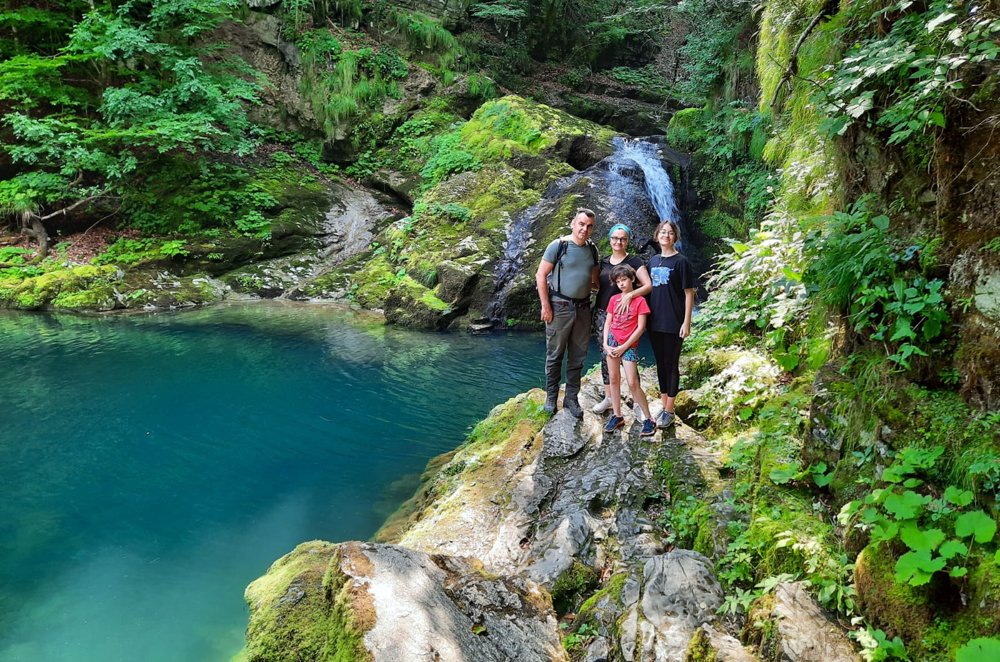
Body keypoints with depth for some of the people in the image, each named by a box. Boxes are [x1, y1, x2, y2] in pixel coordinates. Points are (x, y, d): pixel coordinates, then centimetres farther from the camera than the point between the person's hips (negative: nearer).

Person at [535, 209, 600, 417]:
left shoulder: (592, 249, 8)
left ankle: (571, 398, 21)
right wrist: (545, 306, -12)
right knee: (555, 355, 4)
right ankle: (551, 397, 16)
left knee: (577, 357, 10)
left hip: (583, 308, 5)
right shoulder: (558, 246, -8)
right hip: (559, 307, -5)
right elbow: (541, 275, -9)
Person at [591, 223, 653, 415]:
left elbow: (648, 286, -13)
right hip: (601, 313, 5)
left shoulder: (634, 261, -4)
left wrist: (630, 295, -28)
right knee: (606, 355, 8)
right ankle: (608, 397, 17)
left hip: (622, 314, -5)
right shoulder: (603, 262, 10)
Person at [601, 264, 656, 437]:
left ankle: (648, 419, 1)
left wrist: (623, 347, -11)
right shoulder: (614, 299, 8)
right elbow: (607, 323, 8)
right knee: (614, 379, 7)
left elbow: (640, 328, -9)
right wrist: (606, 344, -6)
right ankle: (617, 416, 16)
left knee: (633, 383, -9)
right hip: (612, 342, 5)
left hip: (628, 345, -4)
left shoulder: (639, 300, -6)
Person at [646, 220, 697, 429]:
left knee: (671, 365, 3)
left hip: (673, 323, -5)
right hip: (655, 321, 5)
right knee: (660, 364, 12)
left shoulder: (681, 261, -7)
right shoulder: (652, 260, 10)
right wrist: (645, 315, 10)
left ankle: (669, 410, 12)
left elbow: (689, 293, -7)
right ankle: (663, 406, 24)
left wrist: (686, 322, -12)